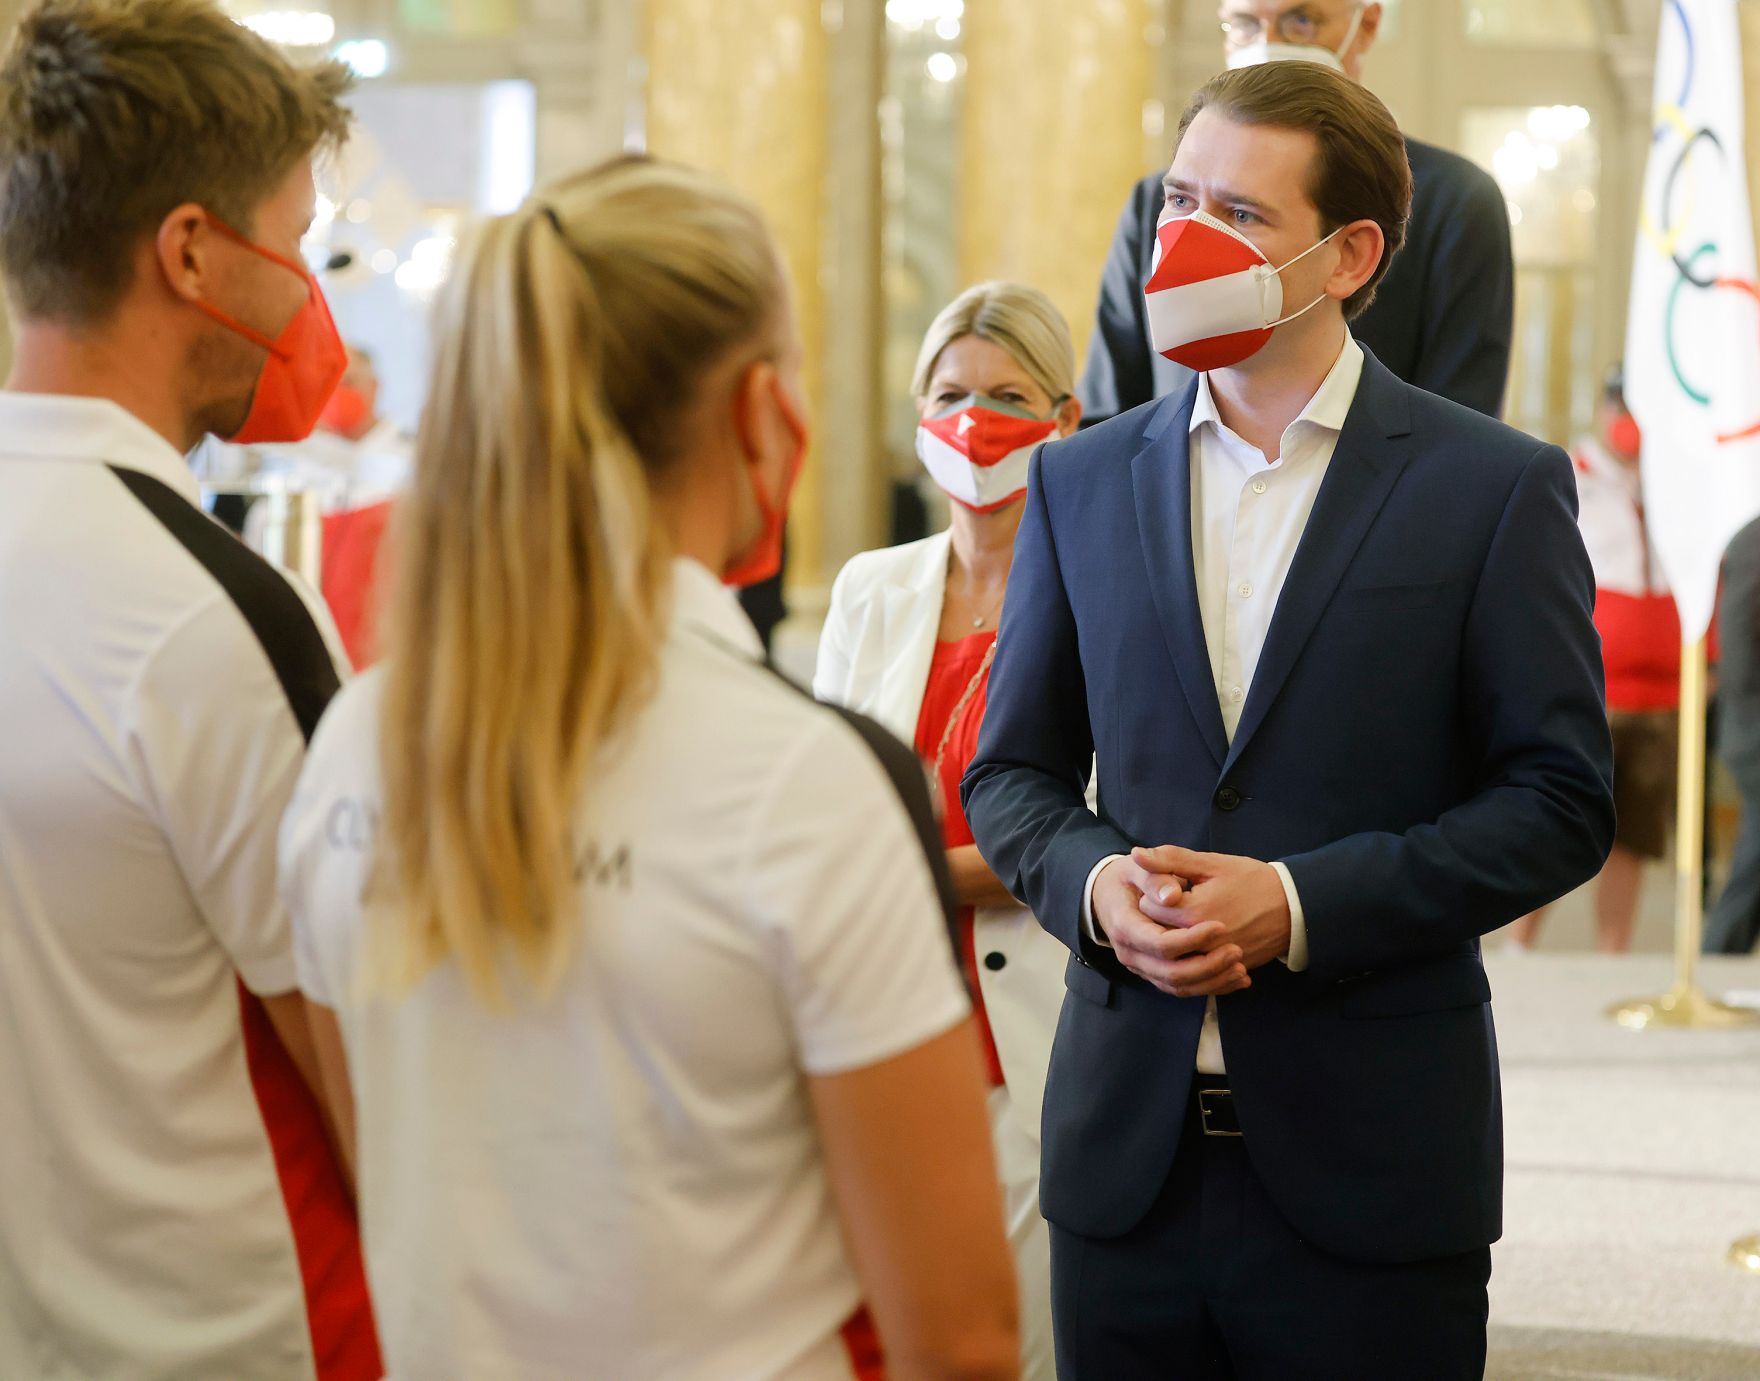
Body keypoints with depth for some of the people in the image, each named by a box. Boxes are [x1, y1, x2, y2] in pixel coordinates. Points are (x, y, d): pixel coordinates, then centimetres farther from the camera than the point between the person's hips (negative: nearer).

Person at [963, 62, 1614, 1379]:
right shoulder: (1083, 481, 9)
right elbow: (1012, 773, 13)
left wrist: (1301, 904, -15)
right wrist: (1095, 882, -9)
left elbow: (1562, 801, -5)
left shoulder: (1496, 489, -3)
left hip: (1370, 1169, -3)